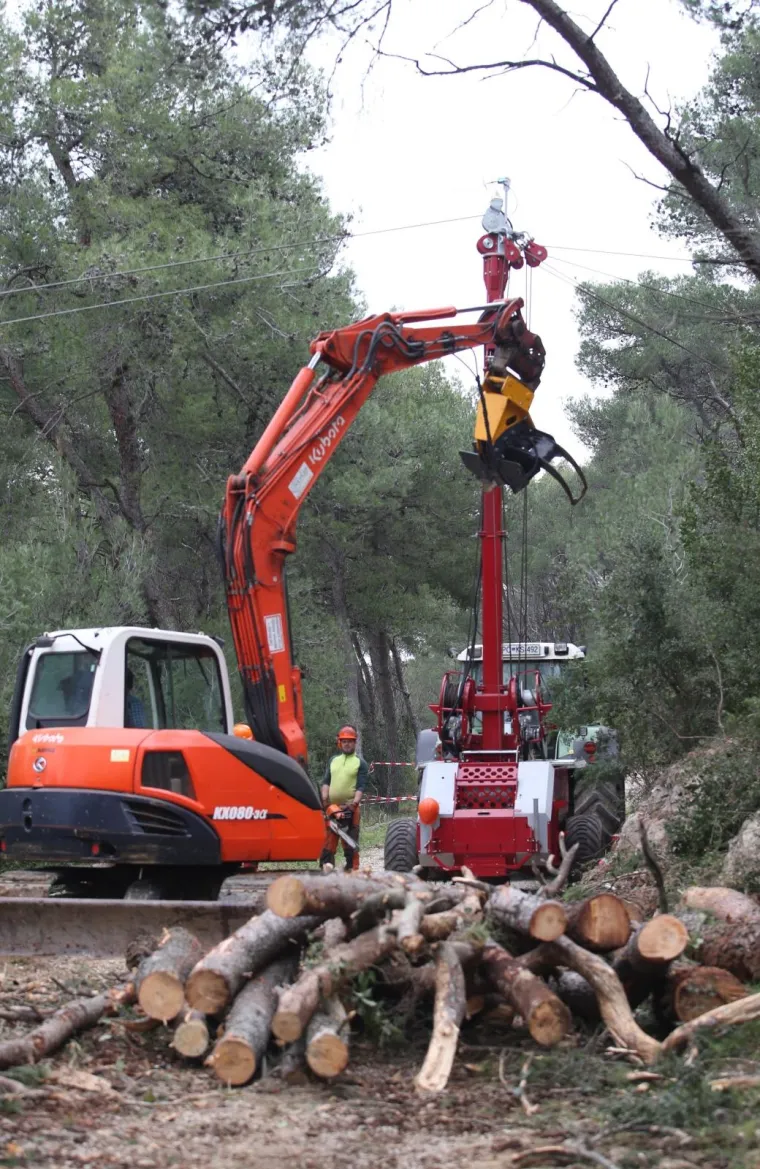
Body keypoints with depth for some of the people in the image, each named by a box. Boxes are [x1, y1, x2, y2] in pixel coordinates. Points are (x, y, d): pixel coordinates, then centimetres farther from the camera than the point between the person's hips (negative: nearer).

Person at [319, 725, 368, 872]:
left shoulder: (360, 763, 5)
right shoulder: (333, 760, 16)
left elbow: (361, 786, -4)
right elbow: (326, 782, 12)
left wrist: (355, 802, -18)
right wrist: (325, 798, -4)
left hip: (350, 808, -3)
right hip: (331, 807, 3)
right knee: (329, 839, 3)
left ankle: (352, 869, 1)